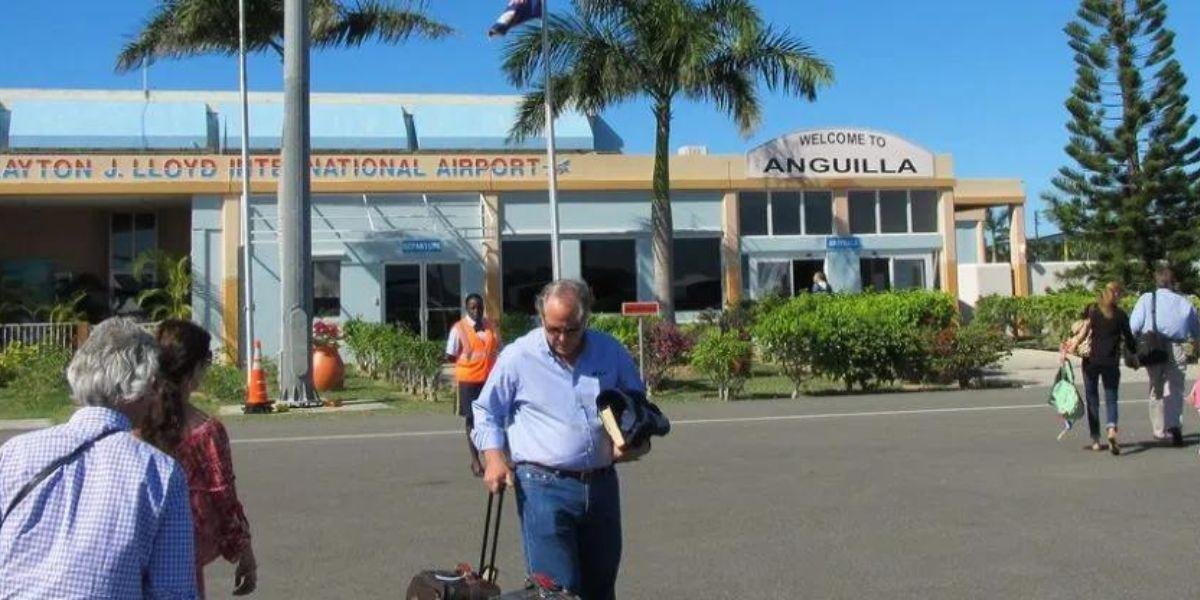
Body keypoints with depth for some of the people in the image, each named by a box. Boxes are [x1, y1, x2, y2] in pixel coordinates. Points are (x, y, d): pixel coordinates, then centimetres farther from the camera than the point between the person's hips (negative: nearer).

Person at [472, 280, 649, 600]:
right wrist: (493, 457, -9)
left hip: (602, 485, 4)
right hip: (545, 487, -4)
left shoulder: (611, 351, 5)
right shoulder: (518, 357, -4)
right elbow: (487, 412, 6)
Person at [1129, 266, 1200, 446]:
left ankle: (1159, 430, 19)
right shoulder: (1184, 302, 6)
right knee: (1175, 389, 5)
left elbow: (1133, 326, -7)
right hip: (1176, 349, 0)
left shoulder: (1147, 299, 1)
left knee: (1156, 390, 14)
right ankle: (1174, 425, -17)